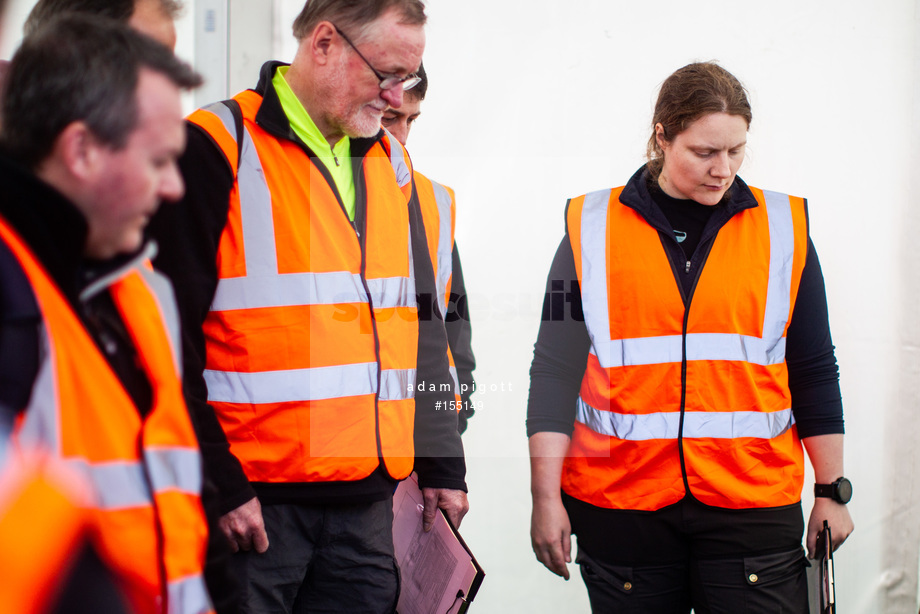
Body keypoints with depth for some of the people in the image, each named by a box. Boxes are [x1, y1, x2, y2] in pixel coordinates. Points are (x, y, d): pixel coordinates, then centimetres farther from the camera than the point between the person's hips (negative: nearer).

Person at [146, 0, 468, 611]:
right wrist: (218, 485, -15)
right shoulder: (217, 148, -7)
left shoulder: (391, 164, 15)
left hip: (369, 501, 6)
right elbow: (172, 340, -12)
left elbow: (422, 326, 19)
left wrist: (442, 467, 13)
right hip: (251, 497, -6)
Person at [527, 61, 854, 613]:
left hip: (751, 505, 1)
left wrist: (832, 491, 10)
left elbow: (814, 371, 12)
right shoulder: (591, 231, 5)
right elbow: (555, 370, 3)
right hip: (619, 502, 0)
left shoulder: (783, 230, 8)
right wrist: (546, 498, -1)